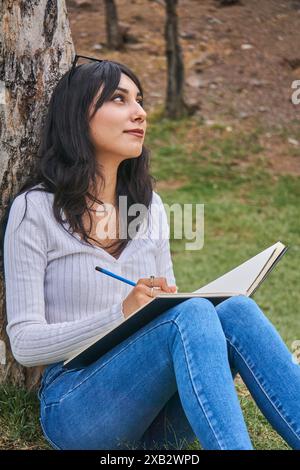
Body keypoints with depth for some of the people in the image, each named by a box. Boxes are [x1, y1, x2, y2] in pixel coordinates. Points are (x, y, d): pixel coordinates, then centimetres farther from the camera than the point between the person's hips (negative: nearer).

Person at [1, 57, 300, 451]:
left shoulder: (150, 206, 14)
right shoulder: (35, 210, -3)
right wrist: (122, 313, -22)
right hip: (76, 408, -5)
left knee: (236, 311, -25)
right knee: (193, 315, -31)